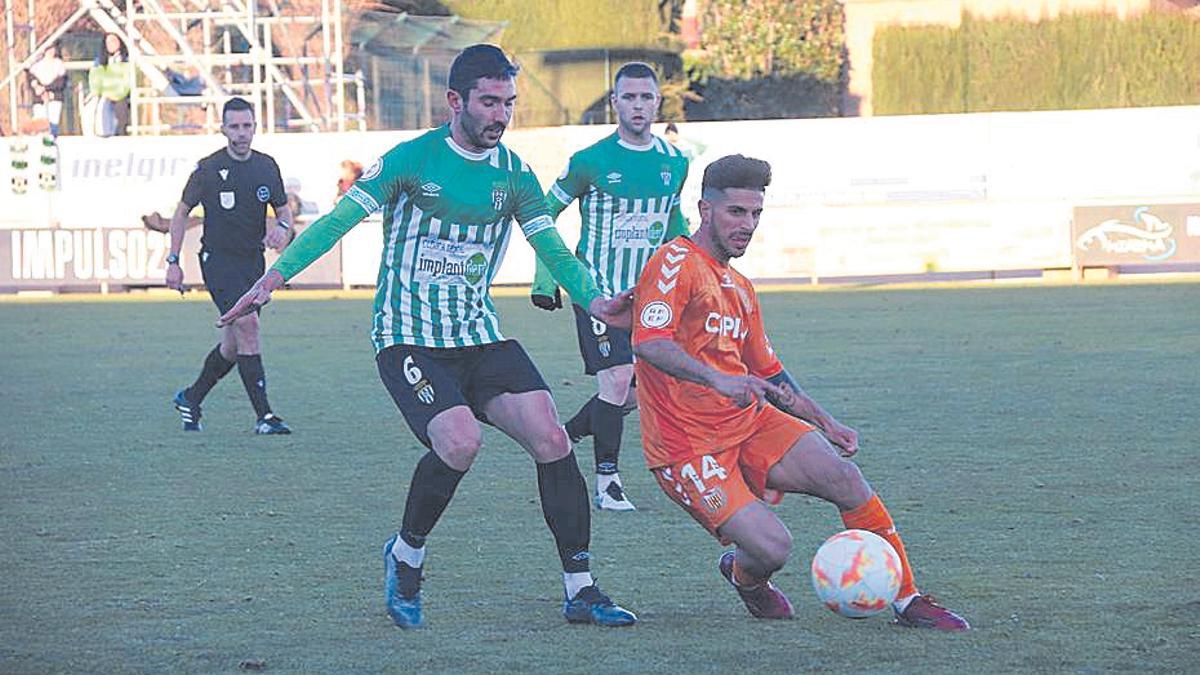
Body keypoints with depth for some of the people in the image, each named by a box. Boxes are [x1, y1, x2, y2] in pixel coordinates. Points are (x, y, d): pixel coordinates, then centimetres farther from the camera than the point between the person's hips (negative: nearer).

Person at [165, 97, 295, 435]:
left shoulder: (267, 166, 5)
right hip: (218, 258, -5)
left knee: (233, 345, 9)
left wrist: (282, 227, -11)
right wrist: (173, 261, -1)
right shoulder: (208, 168, -7)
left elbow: (284, 209, 14)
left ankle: (191, 398, 32)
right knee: (247, 325, -20)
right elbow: (182, 212, 3)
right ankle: (263, 415, -20)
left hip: (253, 260, 5)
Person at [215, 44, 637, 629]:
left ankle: (580, 591, -2)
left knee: (552, 440, -11)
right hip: (408, 337, -5)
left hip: (481, 336, 5)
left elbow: (553, 250, 8)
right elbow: (339, 220, -7)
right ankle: (406, 555, 0)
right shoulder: (412, 159, -6)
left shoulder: (513, 174, 6)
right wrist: (276, 275, -16)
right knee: (460, 440, -27)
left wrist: (595, 301, -10)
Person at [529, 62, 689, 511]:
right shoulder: (591, 162, -9)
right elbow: (545, 213, 1)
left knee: (635, 394, 3)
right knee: (617, 379, -15)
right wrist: (545, 278, -3)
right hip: (597, 290, -5)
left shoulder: (674, 163, 4)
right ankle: (606, 483, -5)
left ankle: (564, 437, 27)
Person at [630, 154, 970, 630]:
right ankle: (742, 575, 16)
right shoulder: (677, 263, -9)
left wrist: (825, 423, 18)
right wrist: (717, 379, -38)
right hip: (689, 446, -7)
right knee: (771, 547, -22)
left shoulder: (739, 288, 19)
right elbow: (648, 342, -26)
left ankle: (906, 599, -5)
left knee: (843, 475, -16)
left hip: (751, 422, 8)